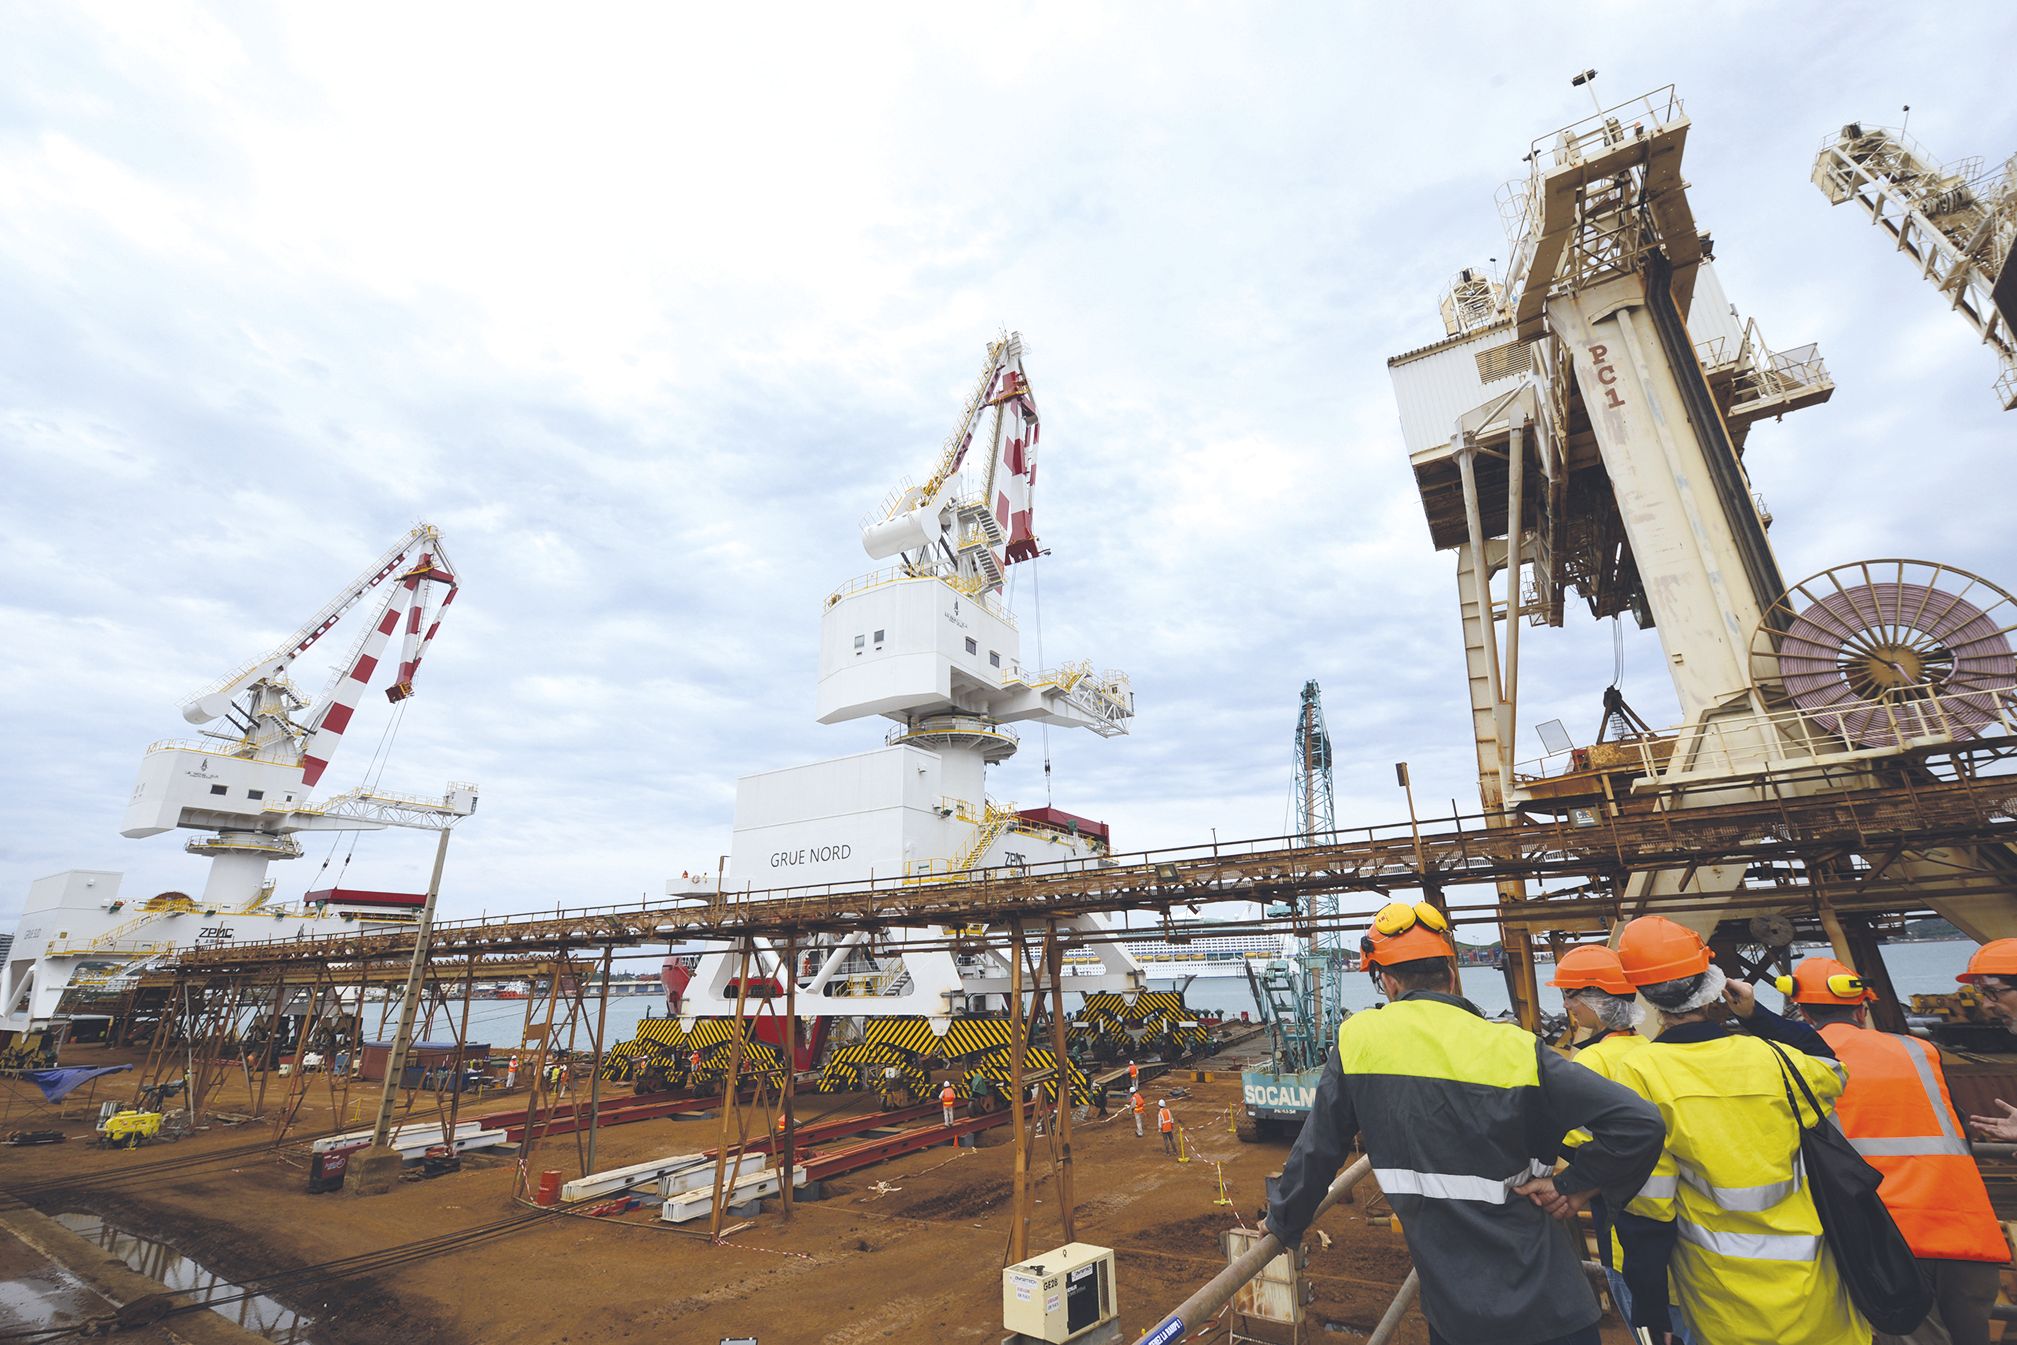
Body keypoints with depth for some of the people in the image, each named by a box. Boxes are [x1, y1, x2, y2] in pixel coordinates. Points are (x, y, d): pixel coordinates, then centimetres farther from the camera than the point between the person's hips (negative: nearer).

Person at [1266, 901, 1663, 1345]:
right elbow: (1638, 1121, -16)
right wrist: (1574, 1185, -3)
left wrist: (1283, 1223, 13)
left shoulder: (1358, 1040, -9)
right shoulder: (1513, 1048, -11)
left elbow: (1316, 1150, -2)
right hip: (1545, 1303, 0)